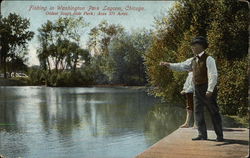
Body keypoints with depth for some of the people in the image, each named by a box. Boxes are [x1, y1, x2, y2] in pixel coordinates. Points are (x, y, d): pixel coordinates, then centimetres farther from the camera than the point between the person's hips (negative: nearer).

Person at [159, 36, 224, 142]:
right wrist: (168, 65, 2)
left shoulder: (208, 59, -11)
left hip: (207, 90, -8)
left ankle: (220, 136, 9)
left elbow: (213, 75, -17)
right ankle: (202, 135, 14)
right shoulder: (193, 60, 13)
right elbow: (181, 66, 14)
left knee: (214, 112, 0)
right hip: (197, 89, 8)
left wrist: (210, 90, -23)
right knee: (198, 112, 7)